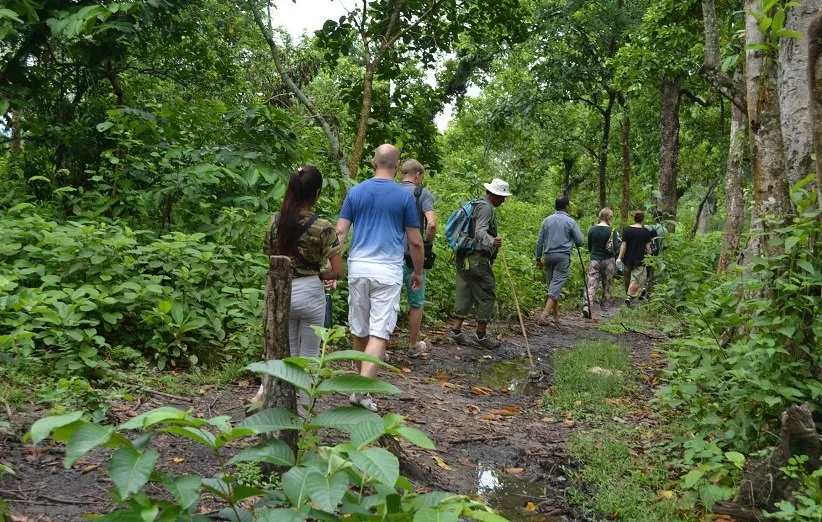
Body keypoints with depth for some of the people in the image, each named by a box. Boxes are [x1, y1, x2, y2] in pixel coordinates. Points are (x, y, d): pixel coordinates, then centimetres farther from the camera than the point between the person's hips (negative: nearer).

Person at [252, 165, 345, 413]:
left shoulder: (275, 221, -3)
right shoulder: (322, 227, -14)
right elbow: (338, 272, -13)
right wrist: (319, 274, 5)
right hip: (310, 293, -3)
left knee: (288, 353, 20)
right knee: (309, 354, 14)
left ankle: (264, 393, 0)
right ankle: (303, 408, 22)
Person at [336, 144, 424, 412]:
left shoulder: (356, 191, 5)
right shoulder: (405, 196, -1)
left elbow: (340, 231, 2)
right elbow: (415, 241, 2)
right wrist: (418, 272, 15)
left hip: (358, 268, 3)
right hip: (388, 271, -3)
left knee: (360, 331, 16)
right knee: (379, 333, -4)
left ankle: (361, 381, 31)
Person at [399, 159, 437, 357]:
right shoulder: (423, 194, -5)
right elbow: (432, 224, -19)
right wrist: (428, 243, -3)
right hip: (413, 256, -3)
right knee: (415, 304, 12)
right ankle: (414, 346, 25)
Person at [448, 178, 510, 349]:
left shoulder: (476, 204, 18)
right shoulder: (485, 207, -13)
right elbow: (480, 231, -28)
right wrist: (492, 241, -46)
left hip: (464, 257, 10)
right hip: (477, 259, -10)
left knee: (465, 294, 12)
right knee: (487, 295, -2)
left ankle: (456, 330, 12)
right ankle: (481, 335, 3)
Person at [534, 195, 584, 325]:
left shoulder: (547, 220, 7)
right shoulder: (570, 222, -5)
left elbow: (539, 241, 9)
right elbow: (581, 241, -3)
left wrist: (538, 258, 17)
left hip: (548, 256, 5)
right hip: (563, 256, -4)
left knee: (552, 285, 14)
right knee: (556, 287, -7)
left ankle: (556, 316, 20)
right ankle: (544, 316, -19)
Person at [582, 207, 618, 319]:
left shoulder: (592, 230, 1)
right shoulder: (612, 231, -8)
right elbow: (616, 248, -8)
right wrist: (618, 239, 10)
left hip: (595, 260, 1)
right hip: (608, 261, -1)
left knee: (591, 285, -5)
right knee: (607, 286, 14)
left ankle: (586, 307, -22)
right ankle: (604, 307, 21)